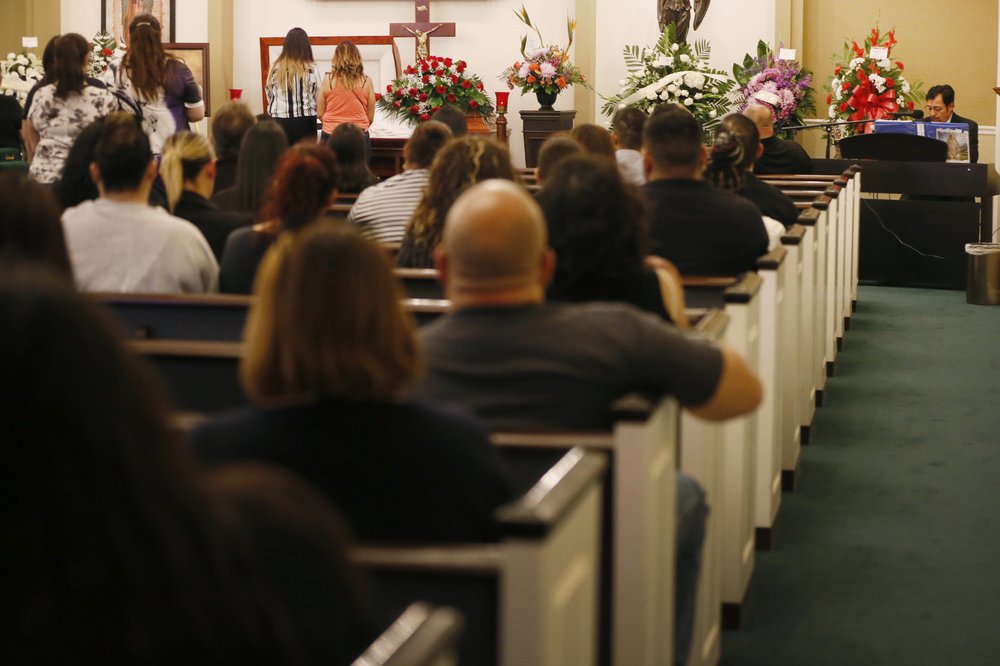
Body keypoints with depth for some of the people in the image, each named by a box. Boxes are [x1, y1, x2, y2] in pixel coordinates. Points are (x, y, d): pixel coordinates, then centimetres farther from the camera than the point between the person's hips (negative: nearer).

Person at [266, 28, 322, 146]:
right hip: (304, 122, -2)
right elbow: (318, 97, 1)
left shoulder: (276, 68, -1)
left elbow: (269, 94, 7)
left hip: (279, 122, 2)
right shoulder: (311, 69, -6)